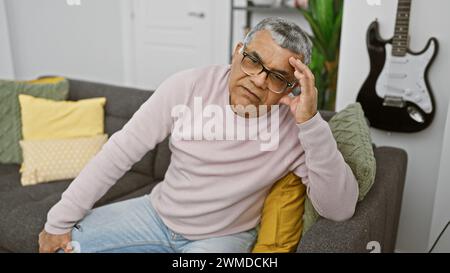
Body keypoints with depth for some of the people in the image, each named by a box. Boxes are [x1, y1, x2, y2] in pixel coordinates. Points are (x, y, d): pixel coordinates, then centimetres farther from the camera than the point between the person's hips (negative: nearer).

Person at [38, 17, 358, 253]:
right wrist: (60, 220, -8)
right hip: (157, 212, 3)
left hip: (224, 236, -2)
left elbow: (341, 208, -27)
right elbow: (122, 151, -12)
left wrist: (312, 123, -38)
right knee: (64, 242, -1)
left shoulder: (297, 126, -21)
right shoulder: (188, 86, -17)